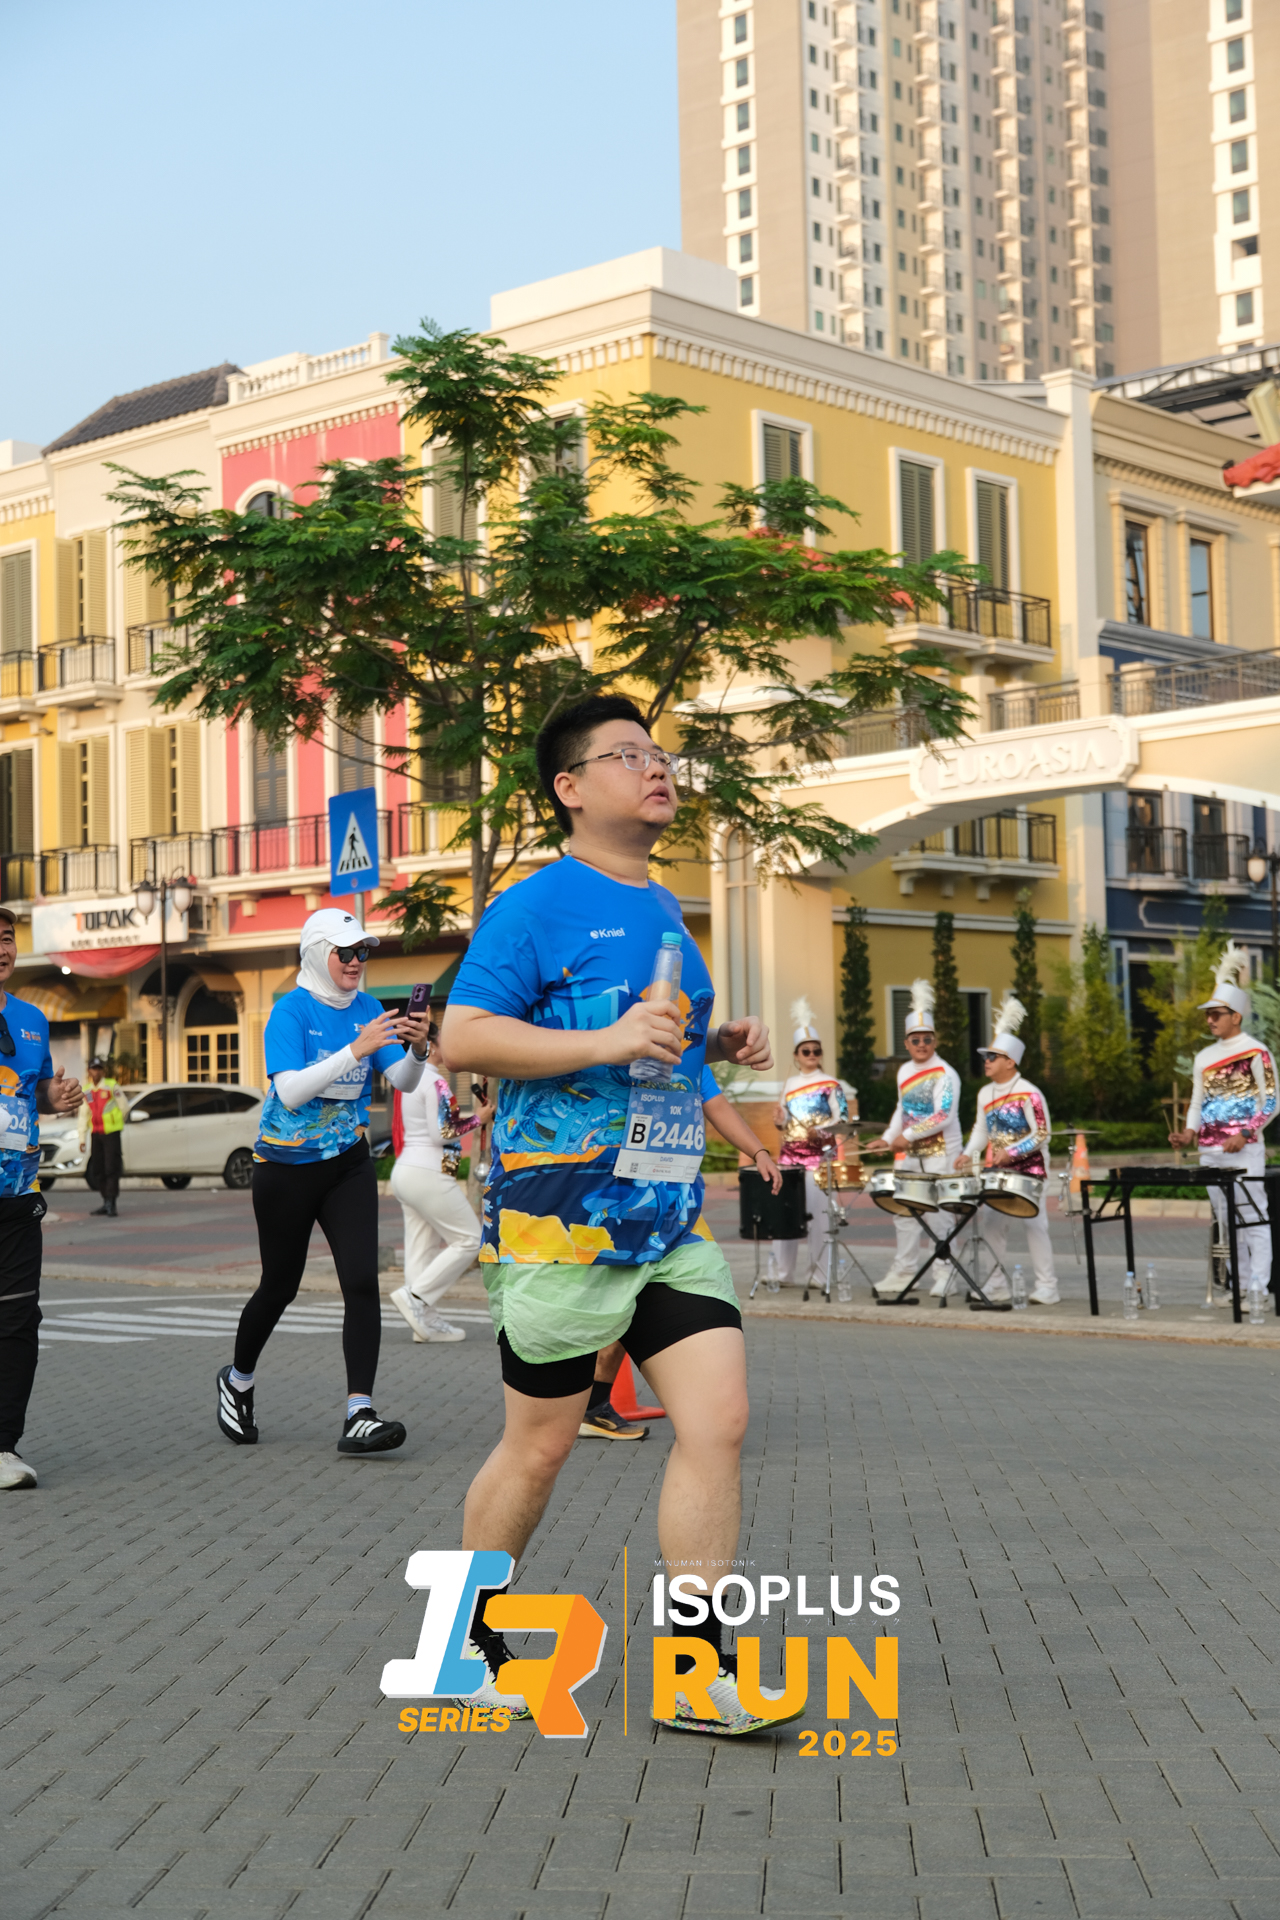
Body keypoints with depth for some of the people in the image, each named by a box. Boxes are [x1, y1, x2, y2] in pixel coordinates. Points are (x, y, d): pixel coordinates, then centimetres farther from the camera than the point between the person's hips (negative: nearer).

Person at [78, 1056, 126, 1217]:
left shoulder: (112, 1086, -5)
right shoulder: (86, 1091, 9)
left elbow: (122, 1107, 4)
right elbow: (82, 1115, 12)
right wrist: (82, 1138, 8)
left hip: (111, 1133, -5)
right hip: (96, 1134, 5)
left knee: (111, 1169, -9)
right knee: (97, 1170, 7)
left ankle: (111, 1204, -9)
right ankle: (106, 1202, 17)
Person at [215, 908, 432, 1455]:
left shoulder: (367, 1009, 2)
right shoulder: (291, 1010, -13)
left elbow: (403, 1081, -4)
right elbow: (290, 1092, -26)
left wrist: (417, 1048, -26)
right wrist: (356, 1050, -33)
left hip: (348, 1163, 4)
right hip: (286, 1167, -4)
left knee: (362, 1281, -12)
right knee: (280, 1286, 9)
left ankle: (359, 1415, -16)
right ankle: (237, 1380, 37)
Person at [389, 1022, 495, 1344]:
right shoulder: (435, 1082, -14)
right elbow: (442, 1134, -18)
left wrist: (473, 1115, 18)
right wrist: (478, 1120, -6)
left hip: (405, 1169, 10)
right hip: (429, 1174, -10)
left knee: (423, 1247, 8)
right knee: (468, 1239, -3)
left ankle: (425, 1320, 7)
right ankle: (415, 1295, -8)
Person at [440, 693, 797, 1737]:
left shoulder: (668, 911, 17)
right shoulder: (536, 905, -7)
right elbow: (462, 1037, -15)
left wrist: (720, 1043, 10)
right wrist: (605, 1041, -23)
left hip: (671, 1220, 7)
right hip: (562, 1219, -7)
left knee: (719, 1421, -4)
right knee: (540, 1446, 4)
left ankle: (697, 1673, 4)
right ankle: (468, 1636, 27)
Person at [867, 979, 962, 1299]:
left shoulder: (945, 1074, -12)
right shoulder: (904, 1072, 12)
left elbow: (944, 1116, -21)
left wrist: (908, 1136, -22)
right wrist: (887, 1139, 13)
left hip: (940, 1154, -7)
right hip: (908, 1154, 7)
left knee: (938, 1213, -6)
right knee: (904, 1210, 8)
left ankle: (946, 1273, 2)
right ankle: (903, 1270, 15)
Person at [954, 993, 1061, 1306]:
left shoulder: (1029, 1094, -13)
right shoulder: (985, 1094, 9)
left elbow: (1041, 1135, -15)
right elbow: (981, 1131, 16)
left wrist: (1010, 1152, -22)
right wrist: (969, 1154, -2)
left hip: (1028, 1170, -7)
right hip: (995, 1172, 7)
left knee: (1035, 1225, -3)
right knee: (991, 1224, 7)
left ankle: (1046, 1287, 3)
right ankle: (996, 1284, 17)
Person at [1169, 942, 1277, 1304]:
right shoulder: (1204, 1057, 14)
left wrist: (1245, 1134, -18)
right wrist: (1190, 1132, -1)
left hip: (1245, 1150, -7)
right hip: (1210, 1150, 7)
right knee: (1224, 1220, 9)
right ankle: (1237, 1285, 15)